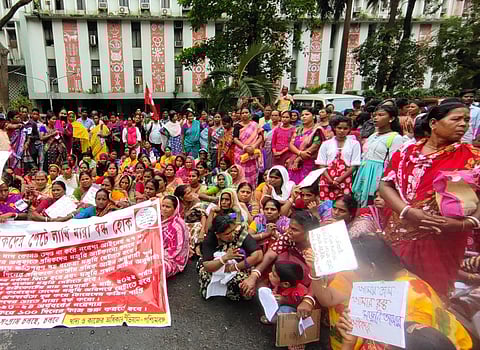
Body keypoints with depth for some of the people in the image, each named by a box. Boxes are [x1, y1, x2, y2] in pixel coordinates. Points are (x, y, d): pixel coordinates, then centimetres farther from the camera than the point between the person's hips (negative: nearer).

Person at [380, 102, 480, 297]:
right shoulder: (407, 152, 2)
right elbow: (385, 185, -2)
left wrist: (463, 224, -22)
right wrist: (408, 211, -16)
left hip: (442, 243, -1)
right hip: (400, 237, 1)